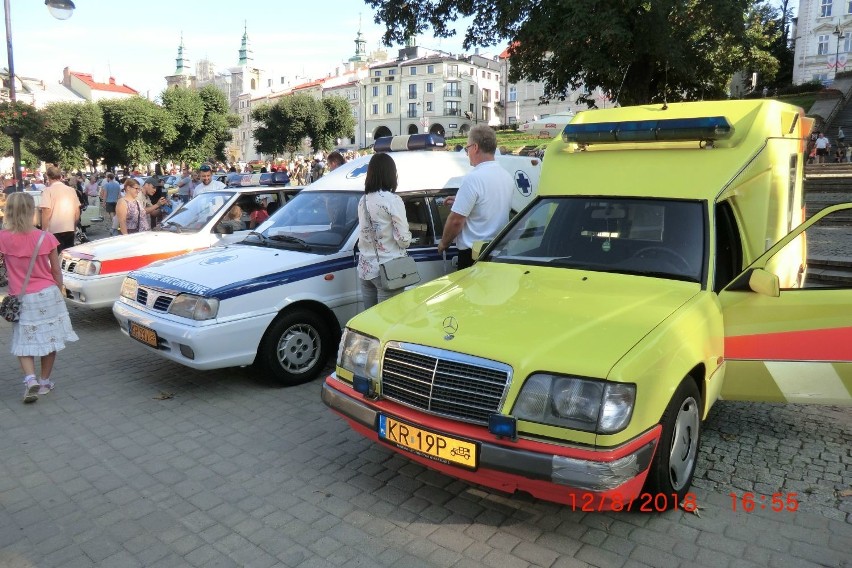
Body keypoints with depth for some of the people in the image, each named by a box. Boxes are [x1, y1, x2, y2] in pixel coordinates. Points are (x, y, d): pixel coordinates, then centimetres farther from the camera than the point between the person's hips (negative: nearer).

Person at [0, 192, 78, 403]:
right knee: (50, 339, 13)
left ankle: (30, 379, -7)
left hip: (22, 299, 0)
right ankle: (44, 382, 21)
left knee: (24, 343, 12)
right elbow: (56, 271, 0)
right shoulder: (46, 237, -8)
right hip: (48, 294, 0)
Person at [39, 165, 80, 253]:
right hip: (70, 229, 5)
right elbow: (77, 211, 10)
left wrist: (44, 230, -6)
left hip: (55, 231, -5)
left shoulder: (48, 190, -6)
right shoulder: (71, 190, 7)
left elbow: (46, 212, -13)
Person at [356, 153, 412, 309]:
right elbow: (403, 239, -13)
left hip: (365, 268, 6)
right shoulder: (392, 200, -11)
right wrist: (407, 238, 7)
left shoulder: (363, 200, 8)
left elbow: (364, 233, 9)